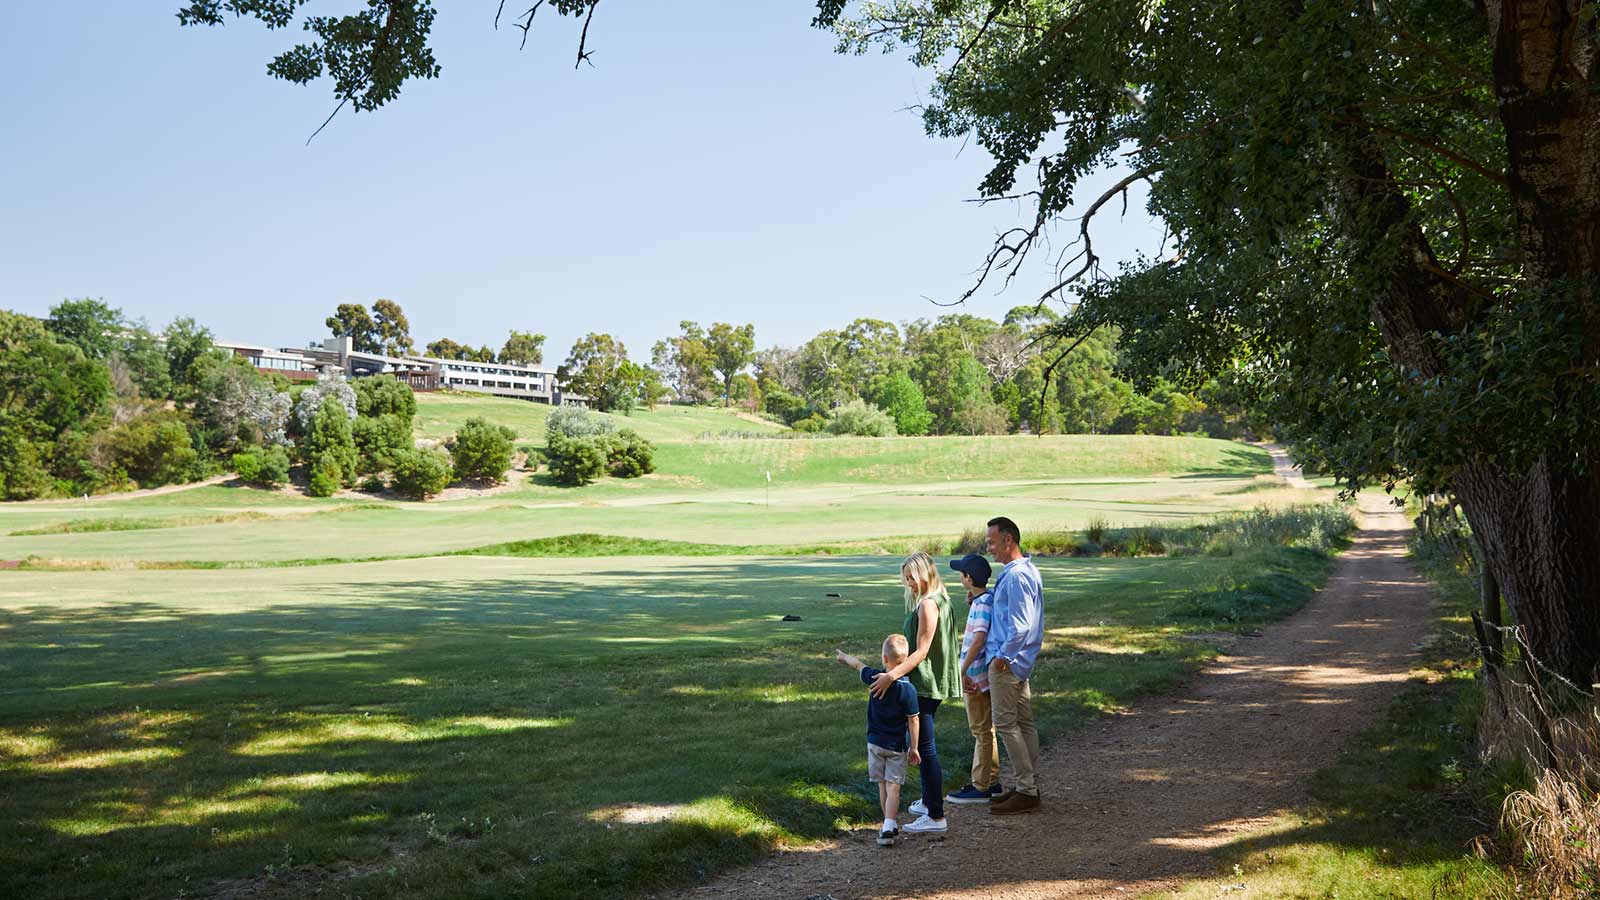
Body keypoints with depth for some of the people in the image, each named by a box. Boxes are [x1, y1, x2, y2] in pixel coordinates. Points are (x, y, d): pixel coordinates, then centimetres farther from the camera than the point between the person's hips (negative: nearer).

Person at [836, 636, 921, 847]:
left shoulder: (874, 678, -8)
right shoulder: (908, 689, -16)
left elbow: (858, 664, 14)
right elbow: (913, 721, -13)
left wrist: (844, 656, 35)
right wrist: (914, 748, -3)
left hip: (875, 742, 3)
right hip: (897, 746, -3)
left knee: (882, 786, 15)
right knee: (893, 787, -2)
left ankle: (891, 823, 25)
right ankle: (888, 828, -13)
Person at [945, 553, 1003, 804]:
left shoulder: (983, 603, -19)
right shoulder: (987, 598, 10)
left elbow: (979, 638, -29)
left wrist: (963, 671, -26)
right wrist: (970, 603, 11)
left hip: (976, 675, -10)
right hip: (981, 675, 10)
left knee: (982, 731, -2)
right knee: (986, 729, 17)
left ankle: (980, 788, 4)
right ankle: (991, 782, 26)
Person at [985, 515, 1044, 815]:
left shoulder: (1015, 577, -20)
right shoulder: (1029, 571, 14)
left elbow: (1020, 626, -25)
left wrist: (1002, 656, -18)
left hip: (1007, 662, -10)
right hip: (1021, 661, 10)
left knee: (1006, 724, -5)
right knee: (1024, 723, 13)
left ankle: (1026, 791, -2)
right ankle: (1029, 784, 20)